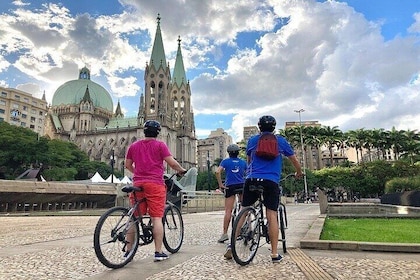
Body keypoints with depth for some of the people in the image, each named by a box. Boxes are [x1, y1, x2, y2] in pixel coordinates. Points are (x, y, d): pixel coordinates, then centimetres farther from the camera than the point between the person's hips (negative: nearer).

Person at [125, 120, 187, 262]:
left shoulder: (134, 145, 13)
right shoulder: (160, 145, 0)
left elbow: (128, 164, 19)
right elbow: (172, 162, -4)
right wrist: (181, 170, 13)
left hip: (138, 184, 4)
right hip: (155, 184, -4)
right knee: (157, 218, -2)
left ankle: (128, 251, 15)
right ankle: (158, 252, 0)